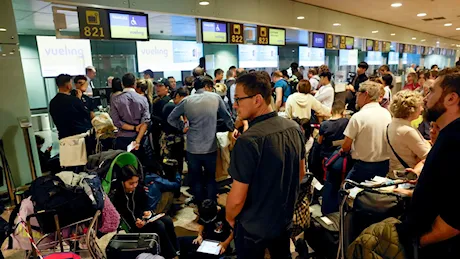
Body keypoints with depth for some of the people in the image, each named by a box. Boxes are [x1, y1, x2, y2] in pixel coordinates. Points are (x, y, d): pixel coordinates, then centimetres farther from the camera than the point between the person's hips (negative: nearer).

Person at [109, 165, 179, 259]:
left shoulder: (139, 188, -4)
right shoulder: (115, 196, -20)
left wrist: (146, 212, -11)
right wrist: (135, 224, -28)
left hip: (141, 218, 6)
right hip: (128, 227, -6)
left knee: (167, 220, -18)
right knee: (159, 225, -27)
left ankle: (177, 251, -8)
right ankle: (171, 256, -12)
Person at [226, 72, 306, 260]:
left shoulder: (248, 141, -31)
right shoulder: (294, 128, -8)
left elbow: (237, 198, -26)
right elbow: (301, 173, 5)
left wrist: (230, 218, -5)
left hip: (253, 227, -6)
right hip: (285, 219, 6)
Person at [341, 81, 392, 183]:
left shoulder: (358, 117, -17)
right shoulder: (387, 113, 1)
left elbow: (346, 147, -14)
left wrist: (343, 150, 9)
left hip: (364, 166, -6)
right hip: (384, 165, 6)